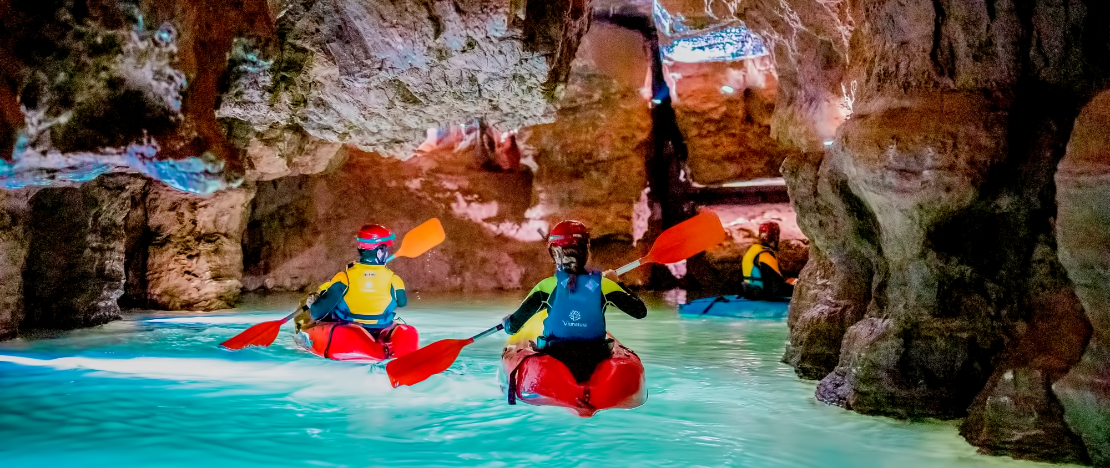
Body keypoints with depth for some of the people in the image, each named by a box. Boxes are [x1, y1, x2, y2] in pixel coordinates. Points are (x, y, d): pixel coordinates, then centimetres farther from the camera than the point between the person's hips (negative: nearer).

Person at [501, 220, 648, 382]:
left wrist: (507, 322, 18)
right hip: (595, 364, 1)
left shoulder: (547, 287, -8)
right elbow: (641, 311, 2)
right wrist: (618, 283, 15)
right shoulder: (603, 285, -7)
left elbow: (512, 326, -7)